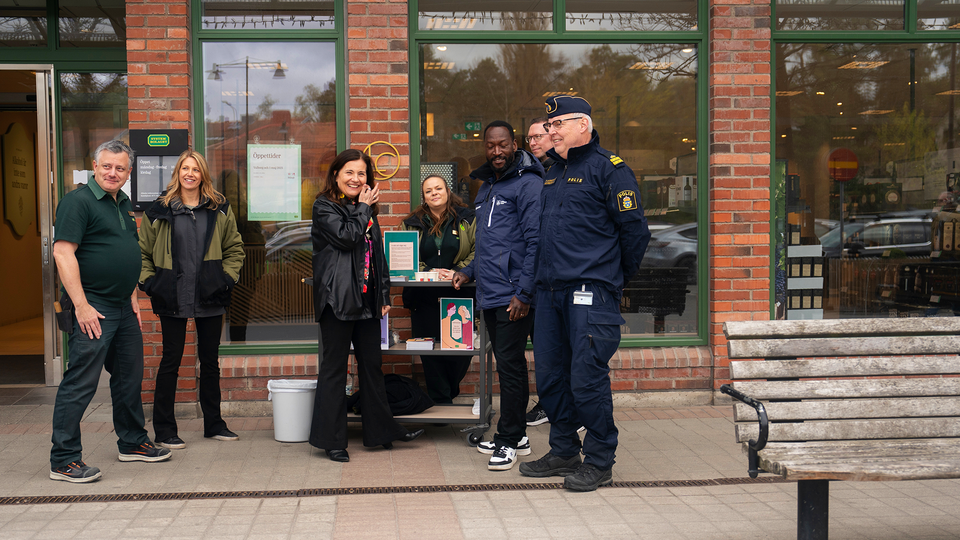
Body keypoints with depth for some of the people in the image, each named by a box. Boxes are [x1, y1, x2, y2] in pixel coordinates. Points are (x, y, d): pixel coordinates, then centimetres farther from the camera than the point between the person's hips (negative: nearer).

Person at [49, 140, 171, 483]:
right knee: (80, 382, -7)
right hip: (92, 308, -9)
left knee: (129, 377, 17)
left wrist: (133, 296, 16)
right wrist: (81, 305, -22)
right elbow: (63, 253, -18)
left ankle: (133, 443, 31)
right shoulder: (78, 201, -11)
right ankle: (63, 460, 0)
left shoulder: (124, 204, 16)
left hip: (123, 306, 9)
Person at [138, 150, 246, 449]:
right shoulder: (160, 211, 1)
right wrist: (149, 282, -3)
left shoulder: (220, 209, 7)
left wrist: (227, 278, 2)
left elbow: (234, 248, 14)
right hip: (172, 298, -2)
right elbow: (143, 252, 8)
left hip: (210, 297, 3)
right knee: (171, 360, 1)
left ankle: (214, 424, 23)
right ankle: (164, 430, 11)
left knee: (210, 359, 11)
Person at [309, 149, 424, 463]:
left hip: (367, 300, 7)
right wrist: (362, 208, -5)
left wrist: (384, 293, 12)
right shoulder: (324, 207, -3)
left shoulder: (367, 210, 18)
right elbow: (346, 236, -19)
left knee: (372, 365, 12)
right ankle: (331, 439, 6)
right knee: (334, 367, -1)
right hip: (338, 297, -7)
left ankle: (380, 431, 21)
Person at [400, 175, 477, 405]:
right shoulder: (411, 224, 10)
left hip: (459, 295, -1)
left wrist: (458, 272, -14)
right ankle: (441, 403, 10)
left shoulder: (467, 219, 5)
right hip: (424, 298, 1)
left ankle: (449, 392, 24)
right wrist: (428, 272, -9)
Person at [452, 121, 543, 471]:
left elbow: (535, 242, -16)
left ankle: (509, 440, 5)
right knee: (506, 364, 14)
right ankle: (516, 435, 24)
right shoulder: (486, 186, 19)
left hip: (513, 296, -9)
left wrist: (524, 292, -20)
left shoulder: (528, 184, -9)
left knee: (509, 364, -5)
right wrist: (470, 271, 18)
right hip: (488, 294, 9)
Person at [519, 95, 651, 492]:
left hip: (590, 294, -8)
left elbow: (634, 229, -6)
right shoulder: (553, 173, 20)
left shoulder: (609, 169, -5)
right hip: (550, 291, 8)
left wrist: (615, 276, 3)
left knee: (587, 378, -6)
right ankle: (564, 452, 25)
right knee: (550, 376, 11)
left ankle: (599, 462, 7)